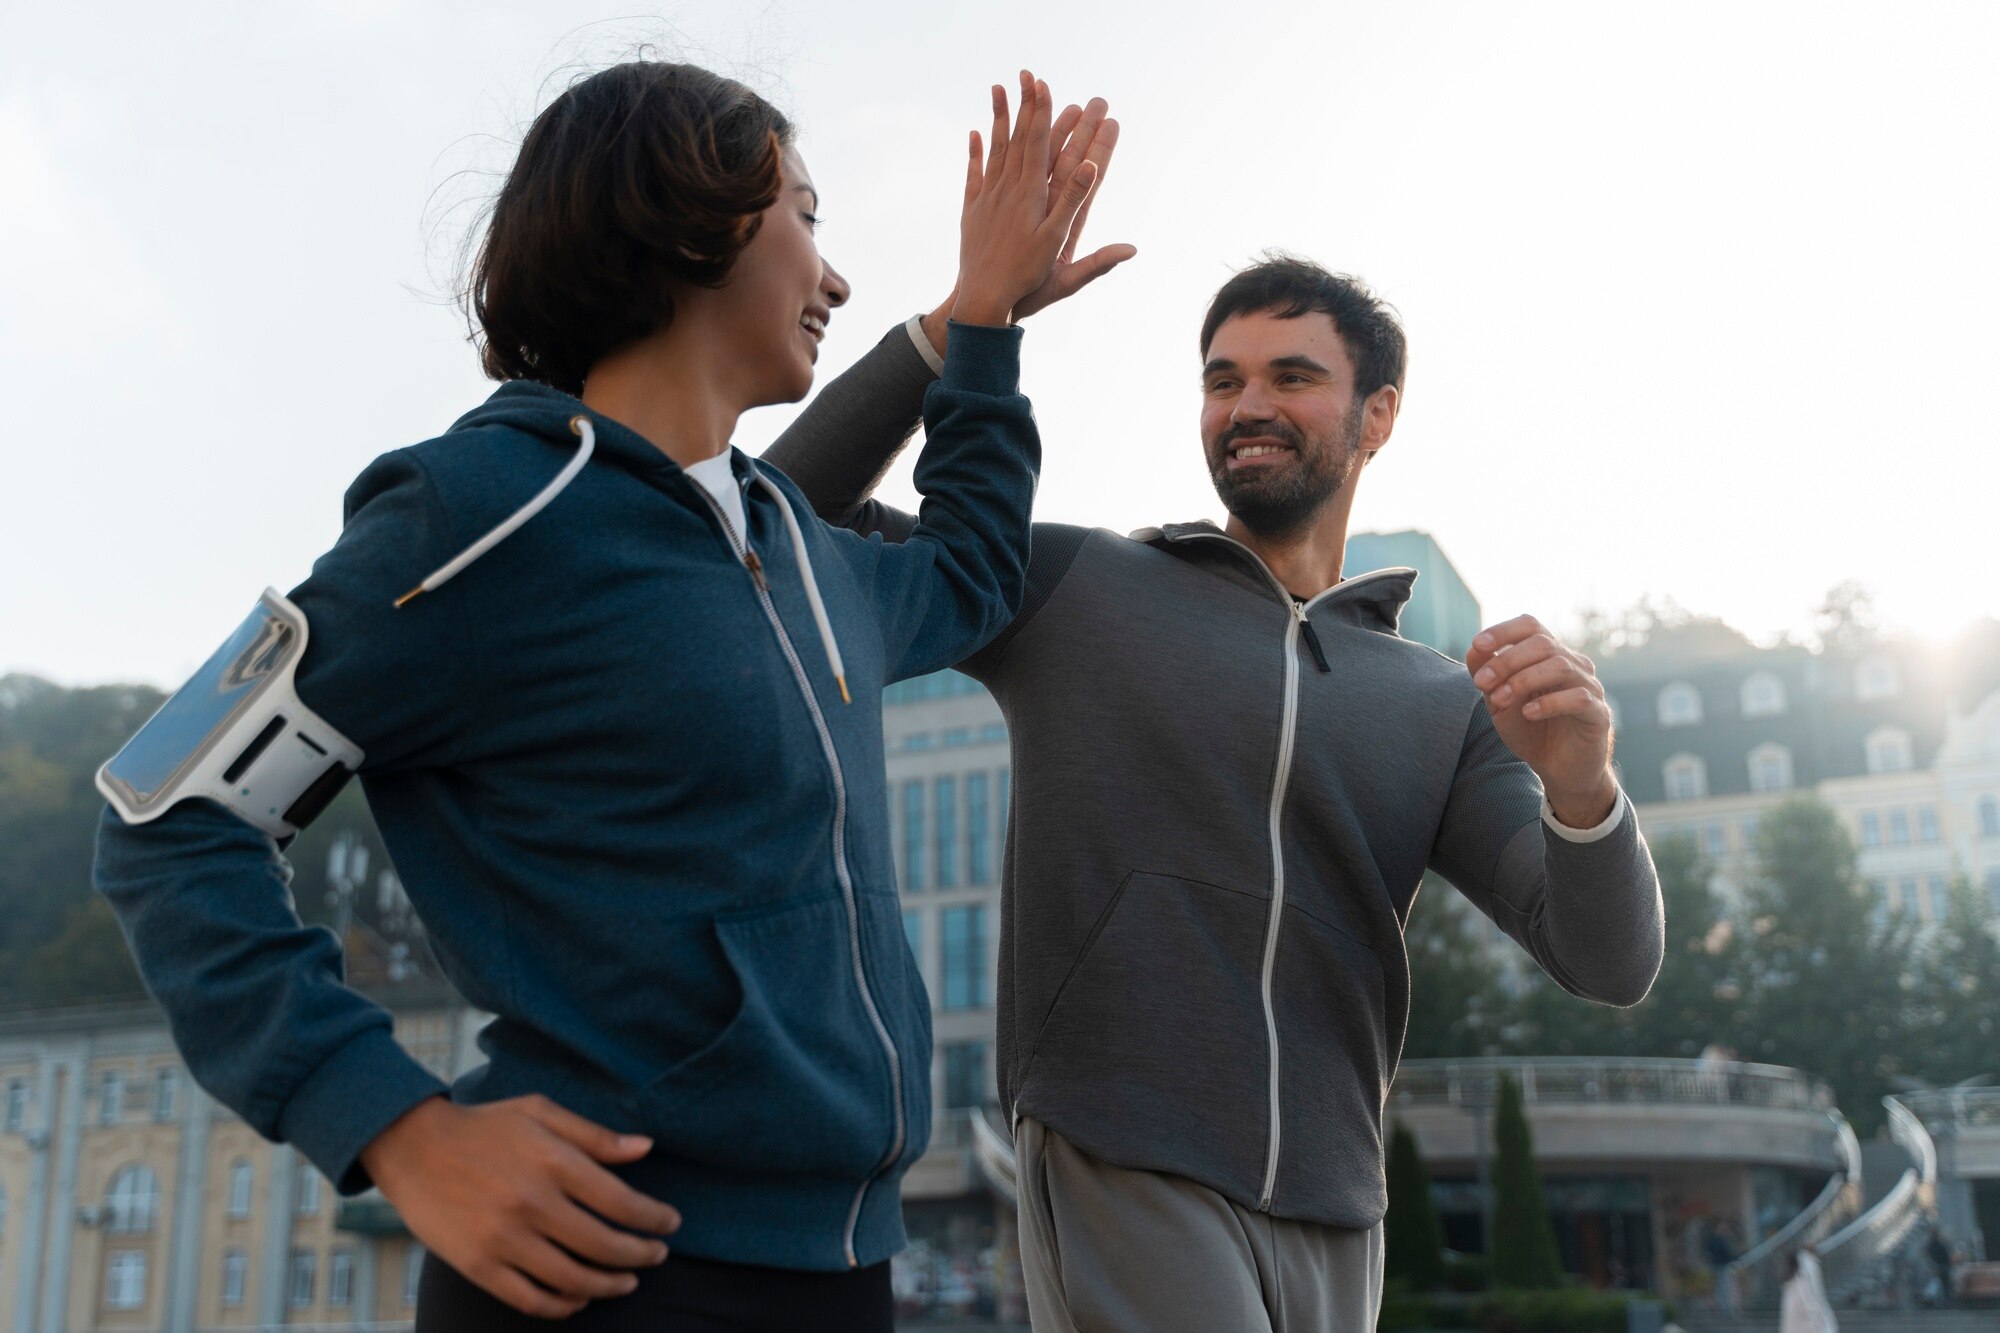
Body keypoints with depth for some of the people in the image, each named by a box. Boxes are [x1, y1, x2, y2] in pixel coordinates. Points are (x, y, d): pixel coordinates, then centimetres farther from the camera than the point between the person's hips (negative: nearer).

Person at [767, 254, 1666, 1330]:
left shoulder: (1444, 707, 10)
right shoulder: (1074, 587, 5)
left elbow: (1611, 961, 2)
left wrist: (1579, 782, -19)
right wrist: (963, 318, -7)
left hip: (1331, 1225, 4)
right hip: (1122, 1181, -4)